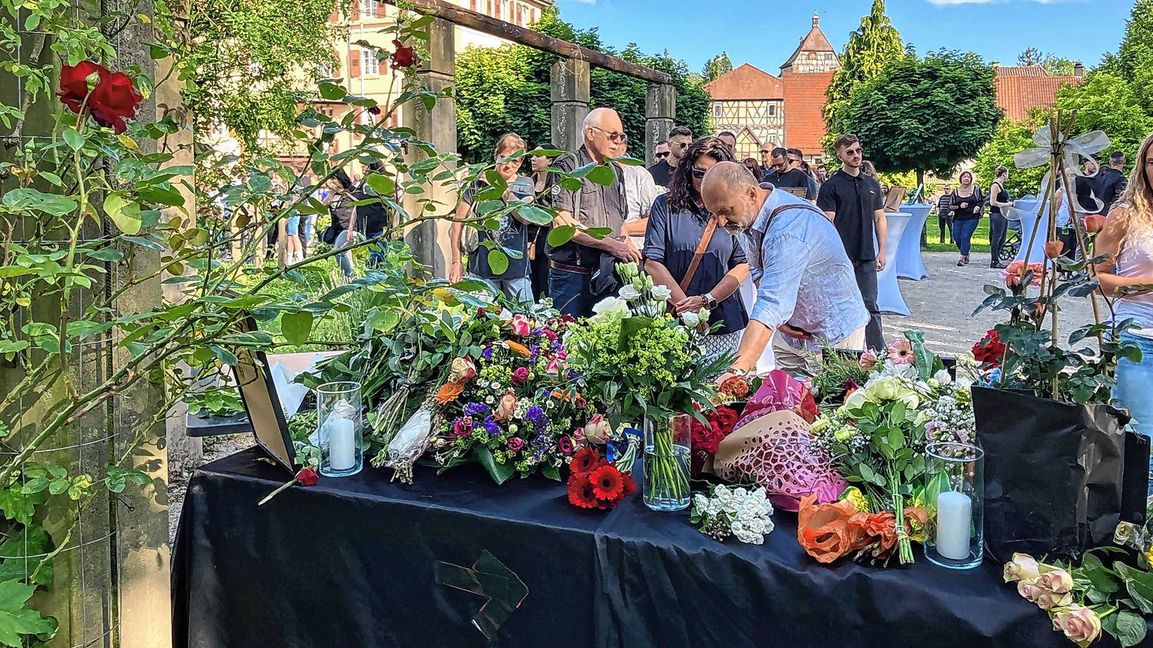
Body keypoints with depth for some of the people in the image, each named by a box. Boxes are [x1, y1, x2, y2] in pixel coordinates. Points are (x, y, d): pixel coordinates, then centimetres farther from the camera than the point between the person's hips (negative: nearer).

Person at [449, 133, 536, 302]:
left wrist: (502, 189, -10)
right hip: (482, 266, -1)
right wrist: (456, 262, 0)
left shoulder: (525, 184, 9)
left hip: (516, 266, 2)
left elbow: (526, 217, -9)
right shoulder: (478, 183, 2)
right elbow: (458, 223, 4)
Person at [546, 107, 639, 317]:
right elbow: (563, 224, -15)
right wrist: (610, 244, -16)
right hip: (572, 274, -6)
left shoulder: (615, 171, 17)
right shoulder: (567, 166, -6)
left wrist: (626, 243, 0)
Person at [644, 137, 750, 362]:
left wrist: (707, 301, -10)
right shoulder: (665, 205, 5)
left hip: (722, 321, 1)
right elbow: (652, 263, -2)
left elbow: (743, 265, 2)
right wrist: (686, 306, -9)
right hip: (673, 319, -1)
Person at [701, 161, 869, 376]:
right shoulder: (750, 214, -5)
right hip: (791, 330, 8)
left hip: (833, 336, -8)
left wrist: (737, 370, -52)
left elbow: (771, 306, -42)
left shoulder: (789, 228, -33)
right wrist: (777, 316, -10)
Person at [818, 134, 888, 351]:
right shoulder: (831, 186, -4)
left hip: (867, 258, 4)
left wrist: (882, 251, 8)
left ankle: (879, 352, 10)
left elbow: (880, 219, 15)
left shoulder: (872, 184, 12)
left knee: (870, 307, 6)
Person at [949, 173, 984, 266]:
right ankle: (966, 253, 28)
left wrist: (978, 207, -9)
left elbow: (981, 200, 12)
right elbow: (950, 205, 5)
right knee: (956, 238, 2)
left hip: (972, 218, -3)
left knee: (965, 237, -14)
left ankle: (962, 258, -8)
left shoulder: (976, 189, 3)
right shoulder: (956, 191, 5)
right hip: (958, 218, 3)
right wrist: (959, 206, -13)